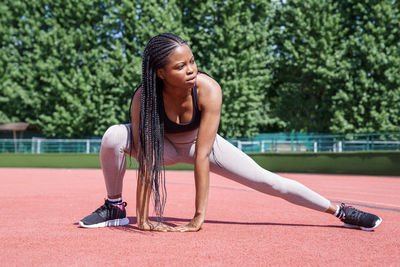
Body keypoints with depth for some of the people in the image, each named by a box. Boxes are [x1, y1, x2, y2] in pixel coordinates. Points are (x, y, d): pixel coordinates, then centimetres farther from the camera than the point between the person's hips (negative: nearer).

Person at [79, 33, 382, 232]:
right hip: (164, 145, 0)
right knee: (114, 136, -29)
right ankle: (115, 208, -5)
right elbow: (146, 159, -32)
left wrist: (199, 217, -35)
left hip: (200, 143, 0)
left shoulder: (207, 89, -34)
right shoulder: (144, 97, -32)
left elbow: (202, 156, -35)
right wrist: (143, 218, -33)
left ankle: (341, 211, 5)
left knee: (267, 181, -11)